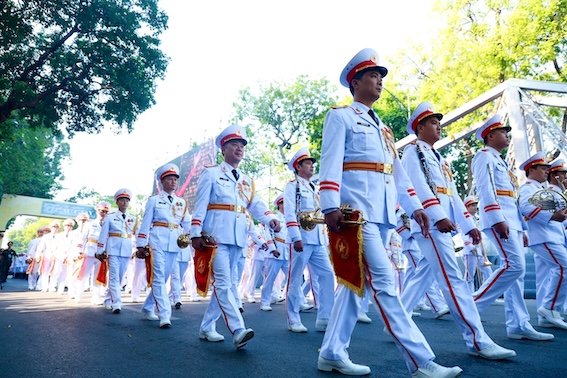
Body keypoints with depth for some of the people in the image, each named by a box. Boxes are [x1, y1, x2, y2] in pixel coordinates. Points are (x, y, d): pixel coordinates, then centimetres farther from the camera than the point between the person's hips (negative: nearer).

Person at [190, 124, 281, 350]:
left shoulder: (247, 181, 18)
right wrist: (196, 233, -12)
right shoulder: (211, 173, 3)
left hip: (238, 238, 6)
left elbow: (256, 205, 6)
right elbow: (200, 205, -4)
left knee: (228, 284, 9)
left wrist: (271, 219, -13)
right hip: (216, 236, -6)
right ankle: (238, 331, -14)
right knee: (222, 283, -12)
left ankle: (206, 328, 22)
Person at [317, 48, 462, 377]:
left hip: (382, 213, 8)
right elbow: (330, 164, -9)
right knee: (384, 283, -9)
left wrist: (414, 206, 14)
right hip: (357, 210, -8)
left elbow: (397, 170, 23)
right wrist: (331, 206, -20)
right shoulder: (340, 116, 3)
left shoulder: (382, 127, 26)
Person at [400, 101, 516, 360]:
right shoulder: (413, 151, 0)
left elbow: (452, 194, 21)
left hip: (442, 224, 9)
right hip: (429, 223, -9)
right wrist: (438, 216, -26)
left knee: (427, 276, 11)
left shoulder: (439, 158, 26)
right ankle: (477, 341, -6)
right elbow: (419, 186, -15)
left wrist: (469, 224, 14)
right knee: (453, 279, -10)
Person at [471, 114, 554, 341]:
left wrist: (521, 228, 21)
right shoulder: (484, 156, -1)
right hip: (498, 219, -10)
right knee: (514, 265, -18)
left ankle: (519, 325, 7)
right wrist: (498, 220, -24)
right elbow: (486, 190, -15)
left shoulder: (499, 161, 27)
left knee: (516, 270, 5)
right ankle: (473, 305, -11)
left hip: (511, 220, 10)